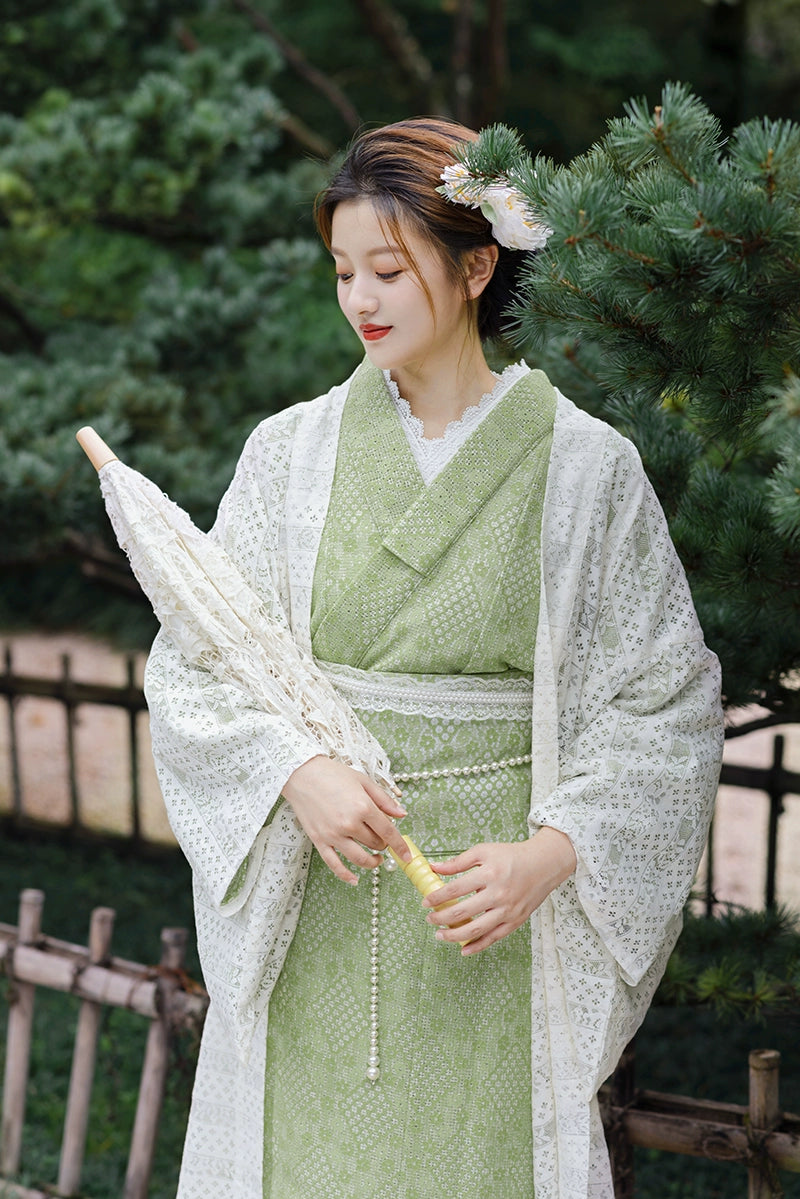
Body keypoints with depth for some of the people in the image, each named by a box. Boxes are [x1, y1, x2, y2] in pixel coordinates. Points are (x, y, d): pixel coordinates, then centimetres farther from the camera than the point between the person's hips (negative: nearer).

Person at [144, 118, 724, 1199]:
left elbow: (666, 703, -2)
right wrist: (296, 770, -17)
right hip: (310, 917, 2)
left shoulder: (583, 465, -2)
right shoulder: (293, 450, 4)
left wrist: (549, 855, -14)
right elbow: (189, 662, 1)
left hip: (489, 920, -2)